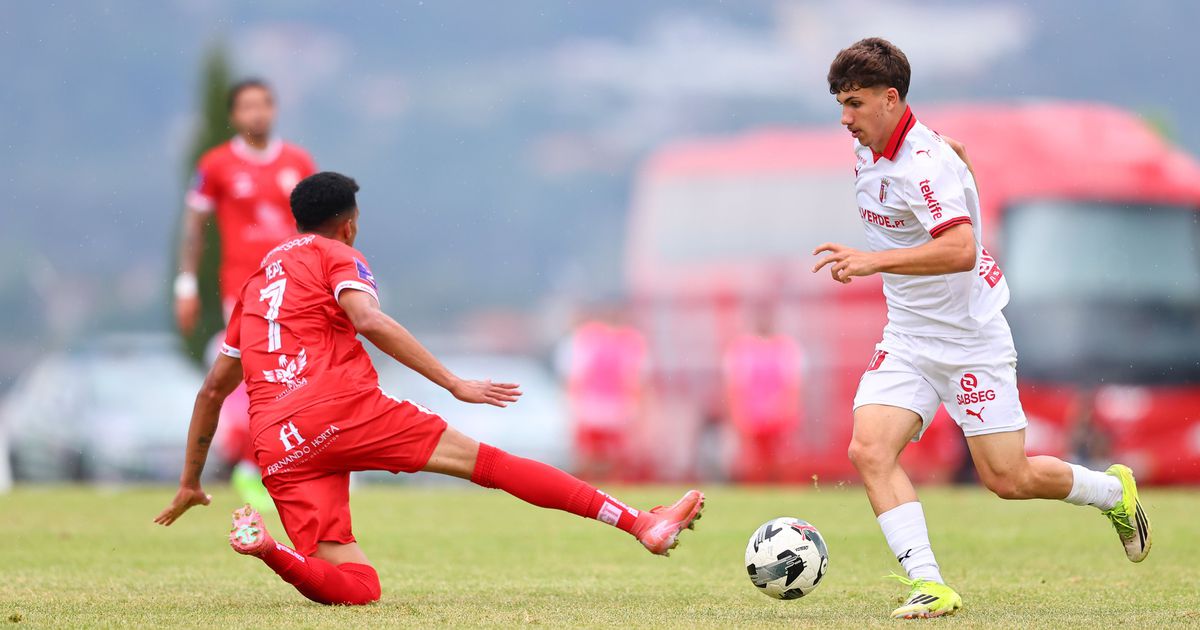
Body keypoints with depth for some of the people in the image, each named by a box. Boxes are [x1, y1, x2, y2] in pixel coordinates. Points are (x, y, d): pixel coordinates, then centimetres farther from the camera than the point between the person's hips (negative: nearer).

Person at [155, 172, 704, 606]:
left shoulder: (256, 281, 31)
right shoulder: (336, 255, 12)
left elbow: (213, 388, 32)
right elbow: (367, 320, -10)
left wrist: (190, 484, 37)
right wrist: (454, 384, -12)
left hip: (277, 449, 5)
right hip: (343, 407, -5)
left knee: (355, 587, -1)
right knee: (483, 460, -2)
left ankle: (267, 547, -29)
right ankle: (640, 523, -7)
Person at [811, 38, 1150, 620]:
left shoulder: (926, 162, -24)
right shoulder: (866, 155, 4)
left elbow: (961, 250, -38)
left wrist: (873, 261, -43)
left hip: (970, 341, -7)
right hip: (906, 340, 8)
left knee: (1008, 479, -1)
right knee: (869, 450, -16)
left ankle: (1115, 492, 28)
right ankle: (929, 586, -17)